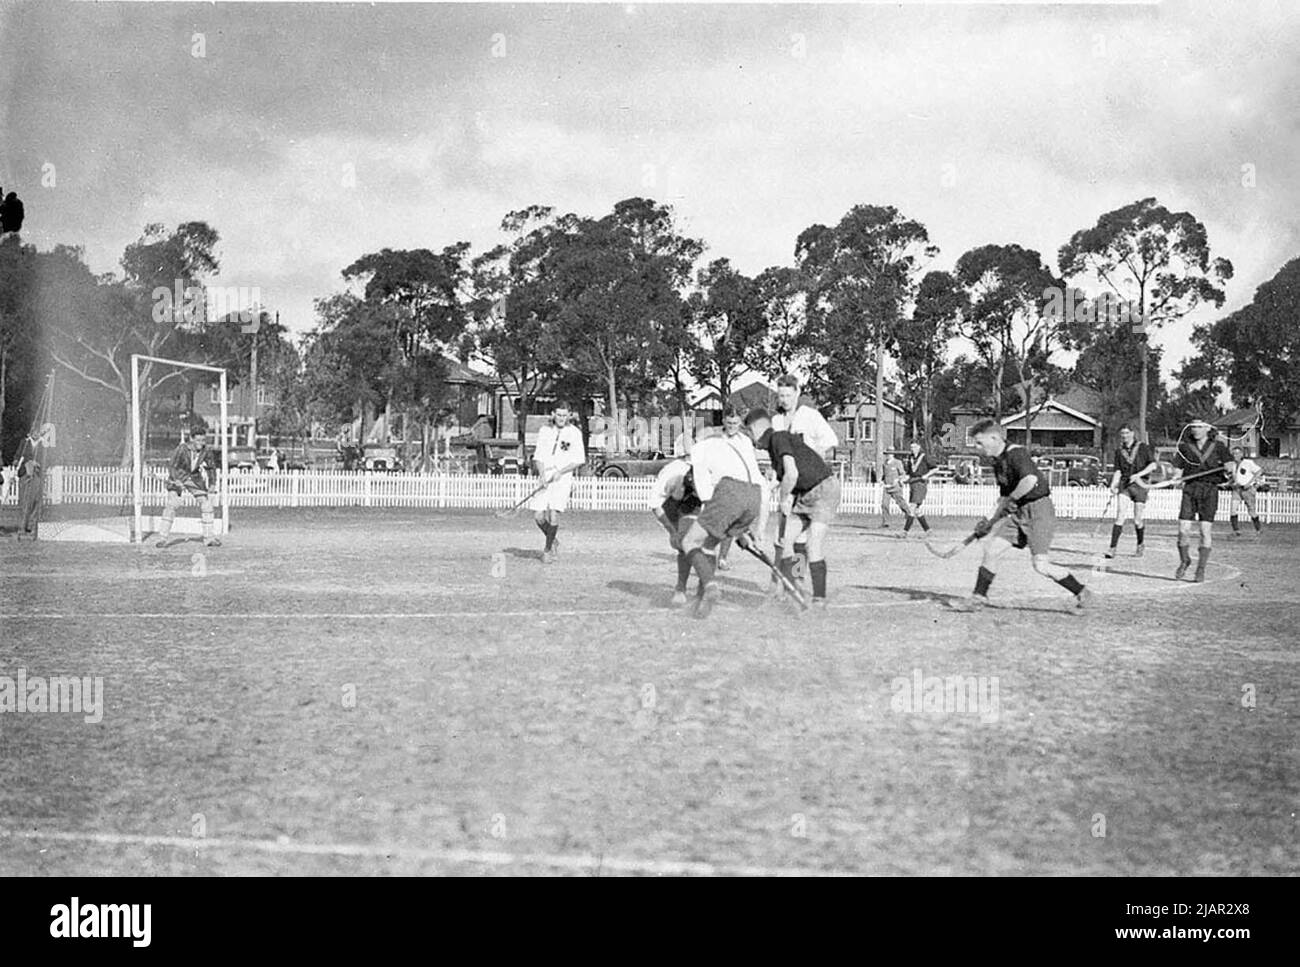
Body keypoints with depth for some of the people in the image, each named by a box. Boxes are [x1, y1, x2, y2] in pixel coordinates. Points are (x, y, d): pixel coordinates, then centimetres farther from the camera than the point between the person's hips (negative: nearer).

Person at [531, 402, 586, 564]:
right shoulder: (544, 431, 8)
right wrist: (542, 474, -11)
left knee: (554, 514, -18)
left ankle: (548, 549, 0)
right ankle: (553, 540, 23)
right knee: (538, 516, -6)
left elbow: (579, 460, -1)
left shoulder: (574, 433, -1)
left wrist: (561, 472, -14)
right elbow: (538, 456, 7)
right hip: (545, 478, 3)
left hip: (563, 478, -3)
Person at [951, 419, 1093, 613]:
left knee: (1041, 565, -14)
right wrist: (990, 521, 15)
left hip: (1039, 510, -9)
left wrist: (1011, 499, -18)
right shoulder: (998, 462, 14)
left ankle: (1081, 593, 3)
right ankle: (979, 598, 11)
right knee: (991, 549, 3)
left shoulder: (1016, 453, -15)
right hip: (1019, 513, 9)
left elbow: (1030, 480, -32)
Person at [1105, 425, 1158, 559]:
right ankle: (1113, 548, -16)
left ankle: (1140, 545, 26)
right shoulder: (1119, 451, 10)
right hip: (1124, 484, 2)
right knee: (1120, 517, -13)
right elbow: (1118, 471, 8)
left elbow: (1153, 464, -5)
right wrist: (1113, 485, -8)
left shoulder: (1142, 447, 2)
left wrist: (1138, 474, -16)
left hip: (1140, 484, -2)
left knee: (1137, 521, 1)